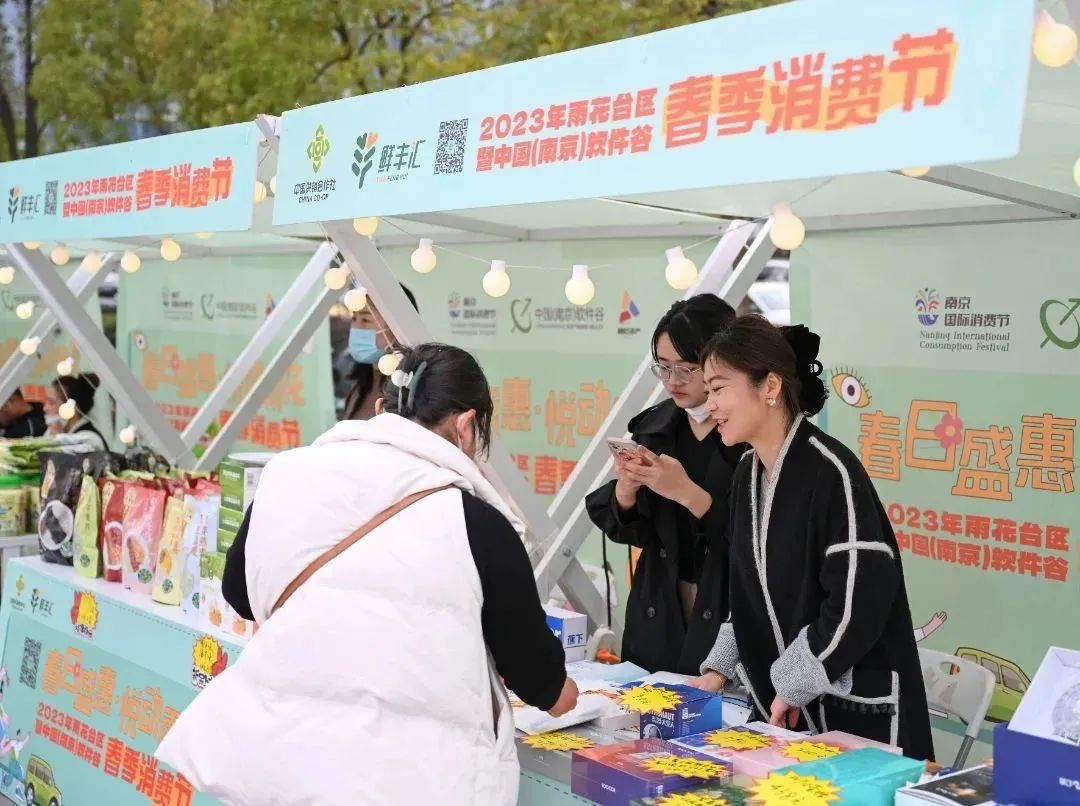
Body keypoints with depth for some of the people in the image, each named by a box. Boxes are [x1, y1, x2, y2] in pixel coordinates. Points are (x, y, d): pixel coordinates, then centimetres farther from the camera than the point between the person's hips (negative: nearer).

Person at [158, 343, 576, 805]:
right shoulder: (476, 524, -12)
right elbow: (540, 677, 1)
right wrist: (556, 690, 23)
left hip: (272, 755, 4)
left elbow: (239, 593, 17)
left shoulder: (287, 475, 0)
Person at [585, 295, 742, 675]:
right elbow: (629, 528, 8)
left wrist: (687, 492, -25)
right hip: (659, 615, 5)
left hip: (733, 620, -5)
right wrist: (626, 488, -12)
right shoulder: (655, 427, 4)